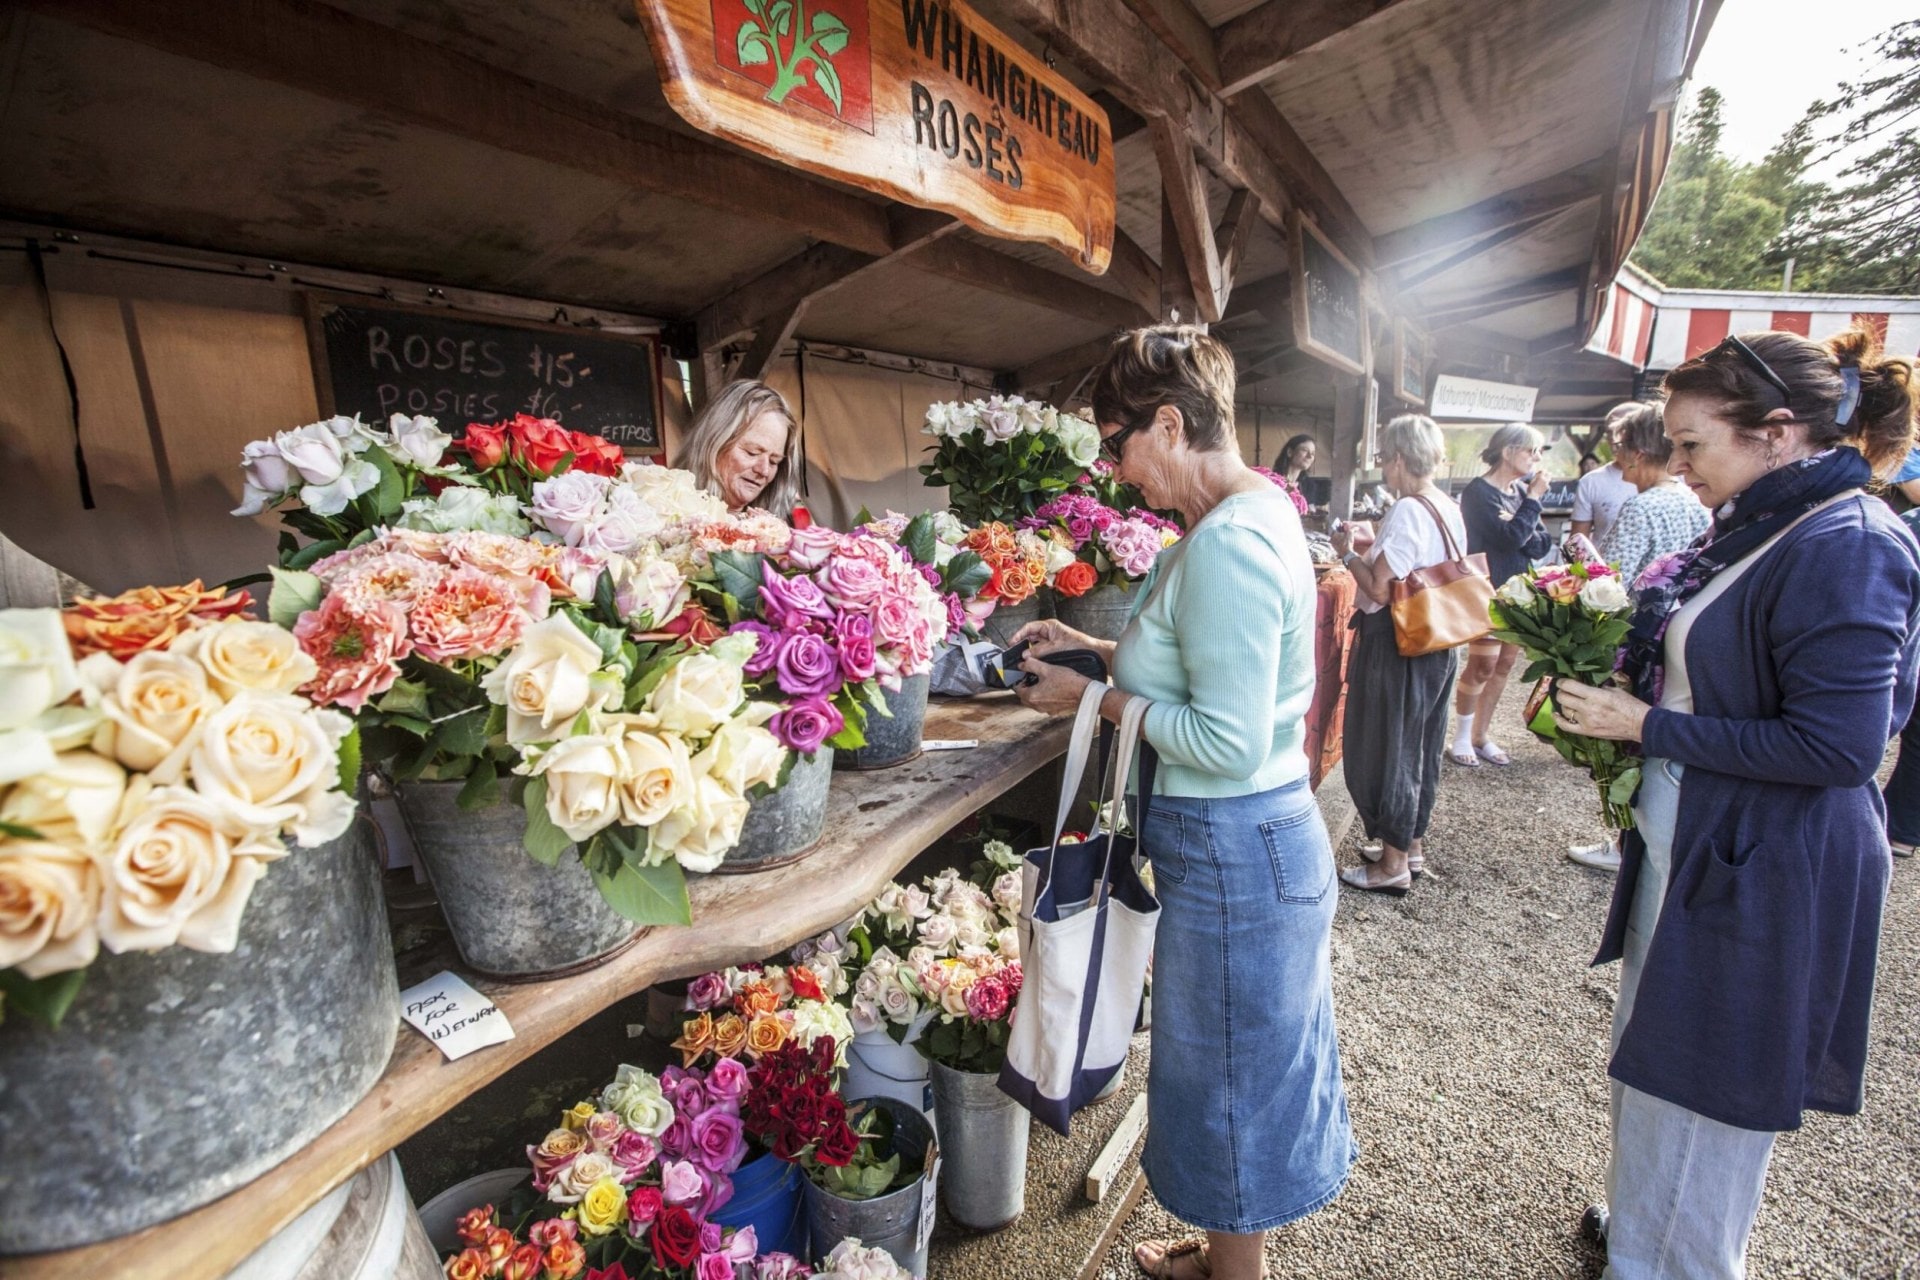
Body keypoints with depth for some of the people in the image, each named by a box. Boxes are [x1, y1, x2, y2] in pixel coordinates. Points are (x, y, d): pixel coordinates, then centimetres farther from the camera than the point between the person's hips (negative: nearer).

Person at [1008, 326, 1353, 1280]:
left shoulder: (1228, 544, -25)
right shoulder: (1253, 510, 7)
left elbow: (1227, 742, -27)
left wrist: (1094, 699, -17)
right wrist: (1093, 647, 6)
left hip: (1232, 852, -10)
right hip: (1258, 839, 10)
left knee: (1229, 1073, 13)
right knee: (1248, 1062, 26)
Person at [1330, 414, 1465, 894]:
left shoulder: (1407, 512, -21)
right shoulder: (1450, 509, 7)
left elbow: (1380, 589, -23)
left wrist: (1348, 553, -8)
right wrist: (1371, 548, 14)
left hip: (1396, 644, -9)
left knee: (1383, 746, 3)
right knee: (1421, 744, 19)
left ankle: (1393, 863, 15)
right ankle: (1412, 844, 34)